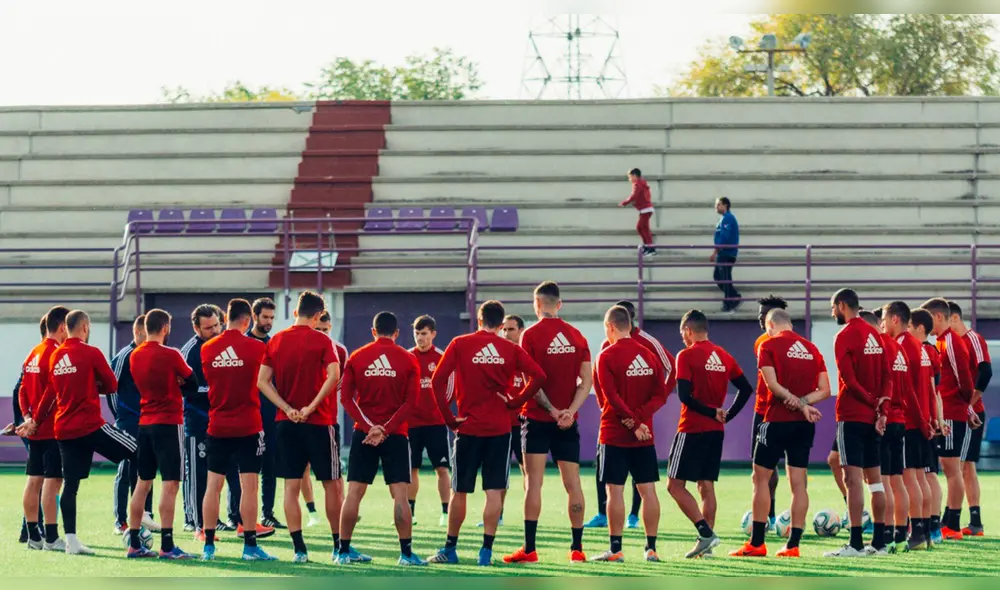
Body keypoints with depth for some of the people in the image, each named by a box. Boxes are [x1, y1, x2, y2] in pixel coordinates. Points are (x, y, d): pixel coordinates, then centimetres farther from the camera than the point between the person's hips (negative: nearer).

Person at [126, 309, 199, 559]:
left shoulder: (135, 356, 7)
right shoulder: (171, 355, -12)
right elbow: (192, 383, -1)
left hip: (145, 423, 7)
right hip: (169, 423, -7)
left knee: (143, 482, 12)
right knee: (170, 483, -6)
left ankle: (134, 544, 13)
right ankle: (166, 545, -11)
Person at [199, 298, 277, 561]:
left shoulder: (207, 349, 2)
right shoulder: (256, 348, -9)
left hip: (217, 427, 3)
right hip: (248, 427, -3)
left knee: (213, 485, 7)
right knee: (249, 486, -1)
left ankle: (208, 546, 7)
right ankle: (250, 546, -1)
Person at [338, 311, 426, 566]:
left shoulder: (356, 358, 4)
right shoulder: (408, 360, 1)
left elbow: (346, 397, -3)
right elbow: (410, 401, -7)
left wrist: (370, 426, -10)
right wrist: (386, 429, -12)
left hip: (363, 432, 1)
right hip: (396, 435, -1)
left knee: (353, 494, 4)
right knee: (400, 495, -2)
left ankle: (343, 551, 6)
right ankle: (406, 553, -4)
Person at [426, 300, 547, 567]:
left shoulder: (460, 344, -1)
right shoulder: (511, 349, 2)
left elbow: (437, 380, -9)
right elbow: (539, 376, -8)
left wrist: (448, 417, -4)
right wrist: (514, 402, -1)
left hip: (468, 428, -1)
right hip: (500, 429, 1)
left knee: (459, 491, 8)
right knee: (494, 491, 2)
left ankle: (450, 550, 15)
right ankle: (486, 551, -3)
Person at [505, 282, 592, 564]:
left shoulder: (531, 335, -7)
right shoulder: (577, 336, 6)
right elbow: (587, 380, 2)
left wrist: (552, 410, -10)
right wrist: (570, 411, -6)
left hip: (537, 417, -4)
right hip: (568, 421, 4)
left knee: (534, 482, -4)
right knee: (572, 482, 6)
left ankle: (529, 549, -8)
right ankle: (577, 548, 8)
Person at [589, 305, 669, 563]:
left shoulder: (607, 356, -8)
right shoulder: (648, 355, 8)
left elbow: (611, 397, -16)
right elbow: (661, 394, 2)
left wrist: (633, 422, -12)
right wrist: (640, 417, -8)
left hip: (614, 434, -5)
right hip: (645, 436, 5)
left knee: (615, 490, -2)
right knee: (648, 490, 6)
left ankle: (616, 549, -2)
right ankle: (651, 548, 7)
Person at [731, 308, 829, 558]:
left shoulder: (769, 345, -4)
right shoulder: (812, 349, 12)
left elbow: (773, 384, -14)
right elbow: (825, 390, 7)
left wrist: (799, 404, -10)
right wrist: (804, 402, -7)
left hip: (777, 420, -5)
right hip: (804, 425, 5)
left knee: (761, 477, 3)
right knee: (798, 482, 5)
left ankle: (756, 543, 1)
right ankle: (793, 544, 3)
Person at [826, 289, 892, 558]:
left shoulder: (845, 336, -11)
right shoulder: (874, 334, 12)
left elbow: (849, 379, -17)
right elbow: (887, 374, 7)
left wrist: (873, 402, -8)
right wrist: (882, 407, -2)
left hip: (853, 415, -8)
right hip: (873, 417, 8)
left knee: (853, 478, -8)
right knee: (874, 477, 12)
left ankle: (856, 544, -12)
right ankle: (879, 541, 14)